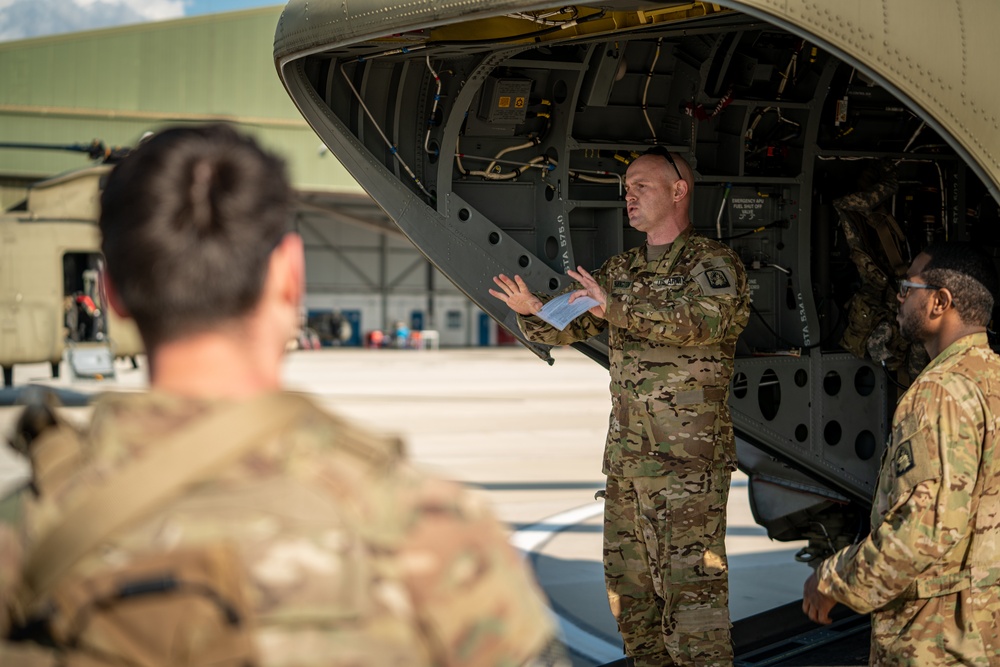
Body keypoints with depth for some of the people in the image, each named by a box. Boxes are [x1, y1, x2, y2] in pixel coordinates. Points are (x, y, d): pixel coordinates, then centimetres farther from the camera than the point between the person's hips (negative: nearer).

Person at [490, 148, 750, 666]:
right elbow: (565, 329, 13)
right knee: (628, 586, 15)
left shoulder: (713, 263, -6)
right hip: (625, 455, 8)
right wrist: (530, 311, -10)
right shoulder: (620, 270, 15)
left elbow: (705, 317, -27)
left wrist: (617, 307, -29)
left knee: (690, 588, -10)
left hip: (688, 461, -8)